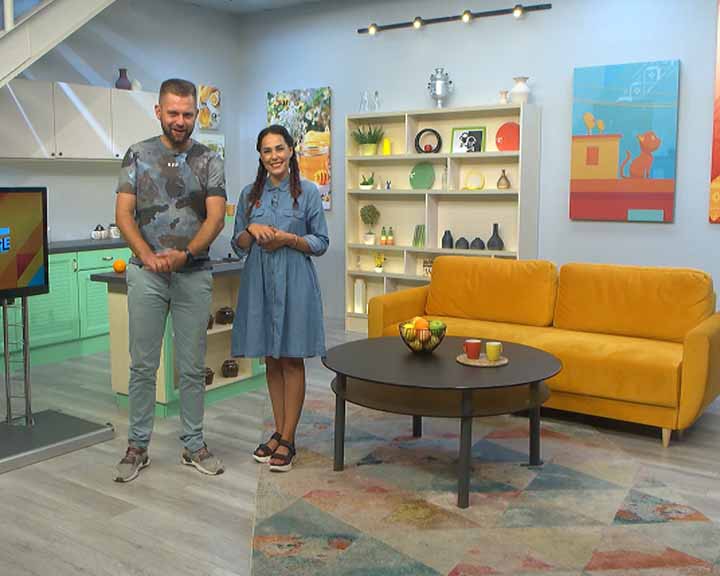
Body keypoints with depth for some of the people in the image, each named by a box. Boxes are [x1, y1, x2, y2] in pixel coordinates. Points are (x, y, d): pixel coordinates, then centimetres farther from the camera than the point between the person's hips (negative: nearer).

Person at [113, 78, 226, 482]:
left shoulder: (209, 161, 3)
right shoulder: (138, 155, 4)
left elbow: (216, 218, -6)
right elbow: (124, 213, -2)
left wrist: (184, 254, -22)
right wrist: (147, 254, -19)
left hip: (194, 274, 0)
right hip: (147, 274, 0)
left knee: (193, 367, 7)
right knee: (143, 365, 6)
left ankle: (194, 445, 20)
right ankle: (138, 446, 19)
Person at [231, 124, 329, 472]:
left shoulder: (307, 192, 0)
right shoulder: (250, 194, 9)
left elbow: (321, 243, 1)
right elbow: (238, 245, 11)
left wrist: (288, 238, -15)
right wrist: (252, 229, -10)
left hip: (295, 282, -3)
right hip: (259, 282, 4)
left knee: (291, 359, 0)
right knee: (271, 360, 10)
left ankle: (288, 440, 8)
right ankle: (279, 432, 22)